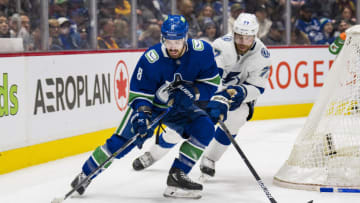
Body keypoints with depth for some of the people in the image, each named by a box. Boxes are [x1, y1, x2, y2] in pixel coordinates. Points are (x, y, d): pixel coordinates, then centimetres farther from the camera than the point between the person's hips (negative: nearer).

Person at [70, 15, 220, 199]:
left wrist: (191, 92, -30)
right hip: (149, 104, -3)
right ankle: (85, 175, 3)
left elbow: (211, 83, -13)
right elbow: (139, 94, -19)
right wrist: (142, 115, -37)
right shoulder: (150, 59, -27)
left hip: (180, 107, 3)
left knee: (204, 129, -19)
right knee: (122, 140, -14)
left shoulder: (202, 51, -22)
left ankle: (177, 176, -12)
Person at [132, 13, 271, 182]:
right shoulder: (222, 44, -27)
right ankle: (153, 154, 16)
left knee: (237, 116, -29)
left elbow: (257, 88, -16)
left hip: (239, 97, 1)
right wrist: (218, 100, -52)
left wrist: (240, 92, -37)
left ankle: (209, 160, -12)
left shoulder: (262, 56, -20)